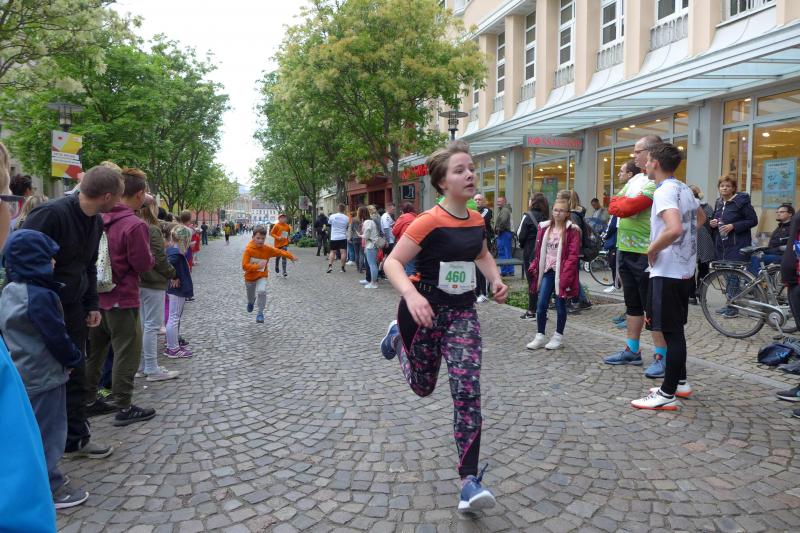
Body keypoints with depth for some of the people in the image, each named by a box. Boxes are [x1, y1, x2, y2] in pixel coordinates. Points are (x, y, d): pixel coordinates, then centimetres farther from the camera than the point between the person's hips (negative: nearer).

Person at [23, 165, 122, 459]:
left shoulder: (95, 222, 5)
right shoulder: (51, 214, -21)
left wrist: (93, 305, 11)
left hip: (73, 309, 7)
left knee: (75, 374, 12)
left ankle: (76, 438, 24)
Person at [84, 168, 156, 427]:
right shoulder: (136, 225, -20)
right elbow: (143, 264, -16)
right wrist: (151, 257, 3)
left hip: (96, 297, 8)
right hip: (123, 299, -8)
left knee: (93, 352, 20)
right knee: (126, 355, 3)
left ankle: (86, 399, 33)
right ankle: (124, 408, 10)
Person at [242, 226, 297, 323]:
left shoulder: (268, 249, -15)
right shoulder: (248, 249, -23)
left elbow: (280, 251, 0)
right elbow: (245, 266, -26)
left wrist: (291, 257, 5)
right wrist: (257, 266, -35)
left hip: (262, 276, 0)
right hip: (250, 276, 0)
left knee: (262, 291, -27)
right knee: (250, 296, 21)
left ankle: (260, 313, -9)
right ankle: (251, 302, 61)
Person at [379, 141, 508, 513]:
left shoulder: (477, 220, 2)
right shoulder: (429, 222, -18)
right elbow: (392, 262, -20)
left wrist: (496, 280, 5)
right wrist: (411, 294, -38)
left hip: (463, 313, 4)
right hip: (424, 311, -4)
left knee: (468, 392, -9)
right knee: (422, 387, 17)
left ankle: (469, 481, -2)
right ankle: (399, 337, 48)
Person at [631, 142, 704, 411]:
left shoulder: (664, 191, -17)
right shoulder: (685, 189, 12)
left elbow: (674, 229, -33)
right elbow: (701, 217, 31)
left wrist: (652, 249, -18)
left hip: (667, 271, -10)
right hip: (685, 269, 10)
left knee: (670, 331, -5)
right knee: (674, 328, 18)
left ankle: (668, 394, 2)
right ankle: (681, 382, 28)